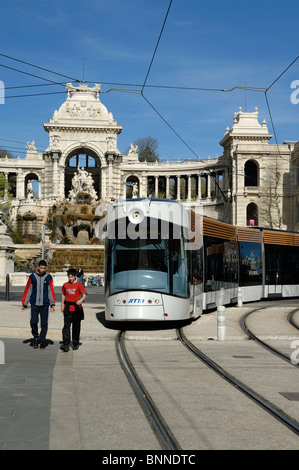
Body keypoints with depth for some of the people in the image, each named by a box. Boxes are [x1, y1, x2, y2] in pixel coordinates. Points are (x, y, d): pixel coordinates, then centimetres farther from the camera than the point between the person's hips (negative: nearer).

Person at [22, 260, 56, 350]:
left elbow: (51, 291, 1)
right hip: (34, 303, 0)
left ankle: (42, 341, 11)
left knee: (44, 324, 1)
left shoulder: (48, 277, 4)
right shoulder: (32, 277, 5)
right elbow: (27, 290, 7)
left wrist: (52, 304, -7)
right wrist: (24, 304, 5)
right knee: (33, 321, -11)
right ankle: (35, 336, 13)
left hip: (45, 304, 0)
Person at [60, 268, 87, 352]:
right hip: (68, 308, 2)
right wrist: (62, 305, 15)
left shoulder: (79, 285, -2)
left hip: (76, 308, -1)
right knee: (66, 326, -10)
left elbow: (84, 294, -7)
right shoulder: (65, 285, 9)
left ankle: (75, 344, 21)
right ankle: (66, 344, -17)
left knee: (76, 326, 8)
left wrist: (80, 300, -27)